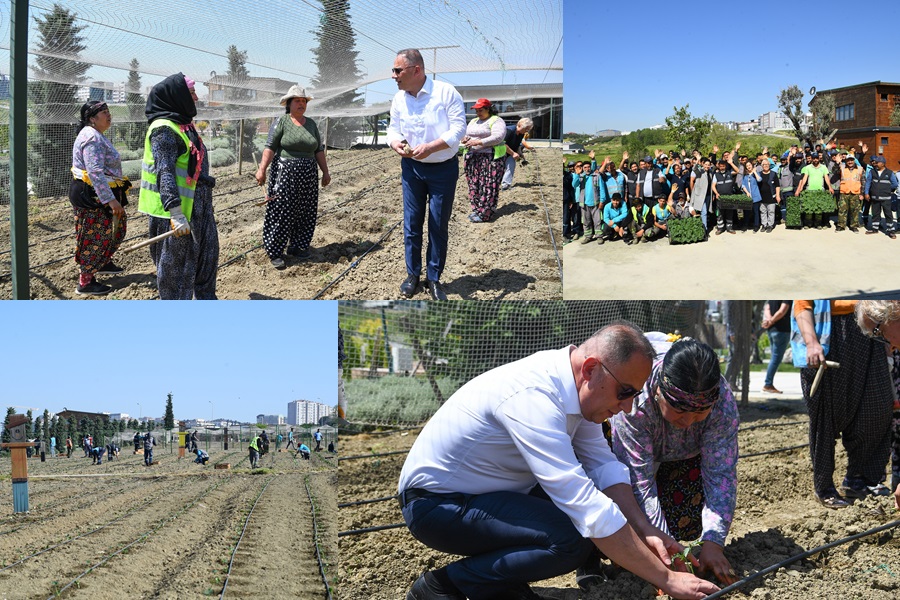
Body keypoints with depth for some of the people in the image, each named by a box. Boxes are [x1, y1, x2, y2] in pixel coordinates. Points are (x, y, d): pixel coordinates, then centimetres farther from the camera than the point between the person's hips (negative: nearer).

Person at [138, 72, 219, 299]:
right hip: (176, 212, -10)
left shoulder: (183, 125, 13)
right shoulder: (164, 129, -18)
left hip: (197, 207, 10)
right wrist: (176, 213, -34)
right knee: (175, 264, 1)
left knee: (206, 253, 21)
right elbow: (164, 172, -27)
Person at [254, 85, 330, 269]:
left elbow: (319, 150, 16)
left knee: (305, 213, 8)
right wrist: (262, 169, -17)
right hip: (285, 173, -6)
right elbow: (270, 147, -9)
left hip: (308, 176, 6)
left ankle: (298, 246, 21)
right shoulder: (282, 122, -3)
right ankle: (275, 252, 0)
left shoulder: (311, 124, 13)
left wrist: (325, 172, 13)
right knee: (281, 212, -6)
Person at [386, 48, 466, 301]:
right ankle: (413, 274, 22)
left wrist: (430, 147, -28)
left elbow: (458, 128, -17)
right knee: (411, 223, 7)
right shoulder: (398, 98, -1)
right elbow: (393, 129, 9)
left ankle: (434, 278, 17)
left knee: (439, 226, 5)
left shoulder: (446, 92, -16)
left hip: (444, 169, -4)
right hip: (411, 168, 4)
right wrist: (396, 143, -15)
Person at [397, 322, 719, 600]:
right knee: (571, 540, -27)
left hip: (486, 491, 10)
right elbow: (586, 507, -34)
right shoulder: (533, 396, -32)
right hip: (436, 503, -10)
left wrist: (645, 531, -11)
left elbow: (603, 464, 3)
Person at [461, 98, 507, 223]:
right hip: (472, 157, 7)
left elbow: (498, 137, -16)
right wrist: (464, 139, -2)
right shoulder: (473, 122, 22)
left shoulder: (496, 121, -3)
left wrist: (478, 142, -21)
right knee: (473, 184, 3)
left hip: (490, 157, -7)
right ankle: (476, 209, 10)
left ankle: (485, 213, -10)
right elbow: (465, 133, 24)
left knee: (488, 185, -10)